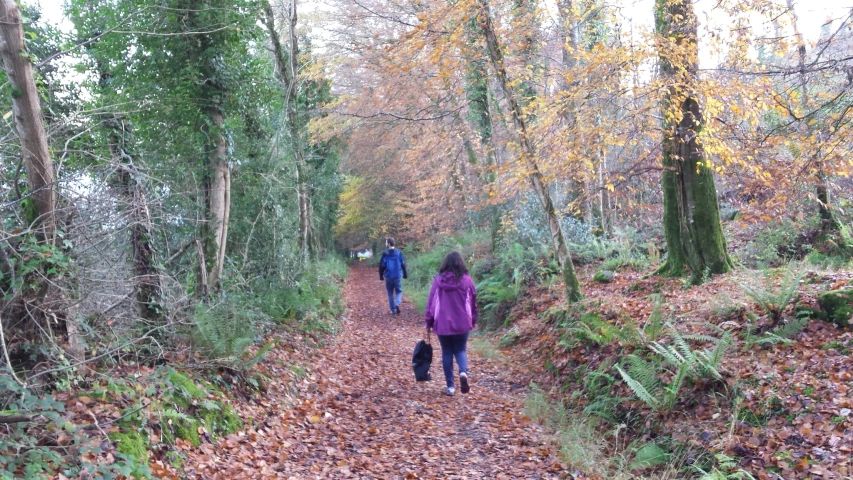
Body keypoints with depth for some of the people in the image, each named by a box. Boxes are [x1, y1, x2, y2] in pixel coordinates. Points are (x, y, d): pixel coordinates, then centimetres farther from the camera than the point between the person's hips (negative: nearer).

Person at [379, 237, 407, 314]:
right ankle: (397, 304, -14)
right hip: (397, 276, 1)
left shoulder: (385, 253, -7)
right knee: (399, 291, 13)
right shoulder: (399, 252, -2)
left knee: (390, 293, 12)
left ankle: (393, 310, 13)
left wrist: (381, 275, 8)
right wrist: (405, 274, 13)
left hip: (388, 276, -1)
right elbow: (403, 264, 3)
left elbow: (381, 265, -3)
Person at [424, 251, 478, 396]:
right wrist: (474, 320, 17)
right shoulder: (467, 280, -2)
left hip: (442, 323, 0)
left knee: (447, 352, 11)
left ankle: (450, 386, 10)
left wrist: (428, 322, 6)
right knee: (460, 350, 15)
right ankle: (463, 372, -15)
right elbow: (473, 301, 5)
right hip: (462, 323, 1)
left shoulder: (438, 280, -4)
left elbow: (431, 301, -2)